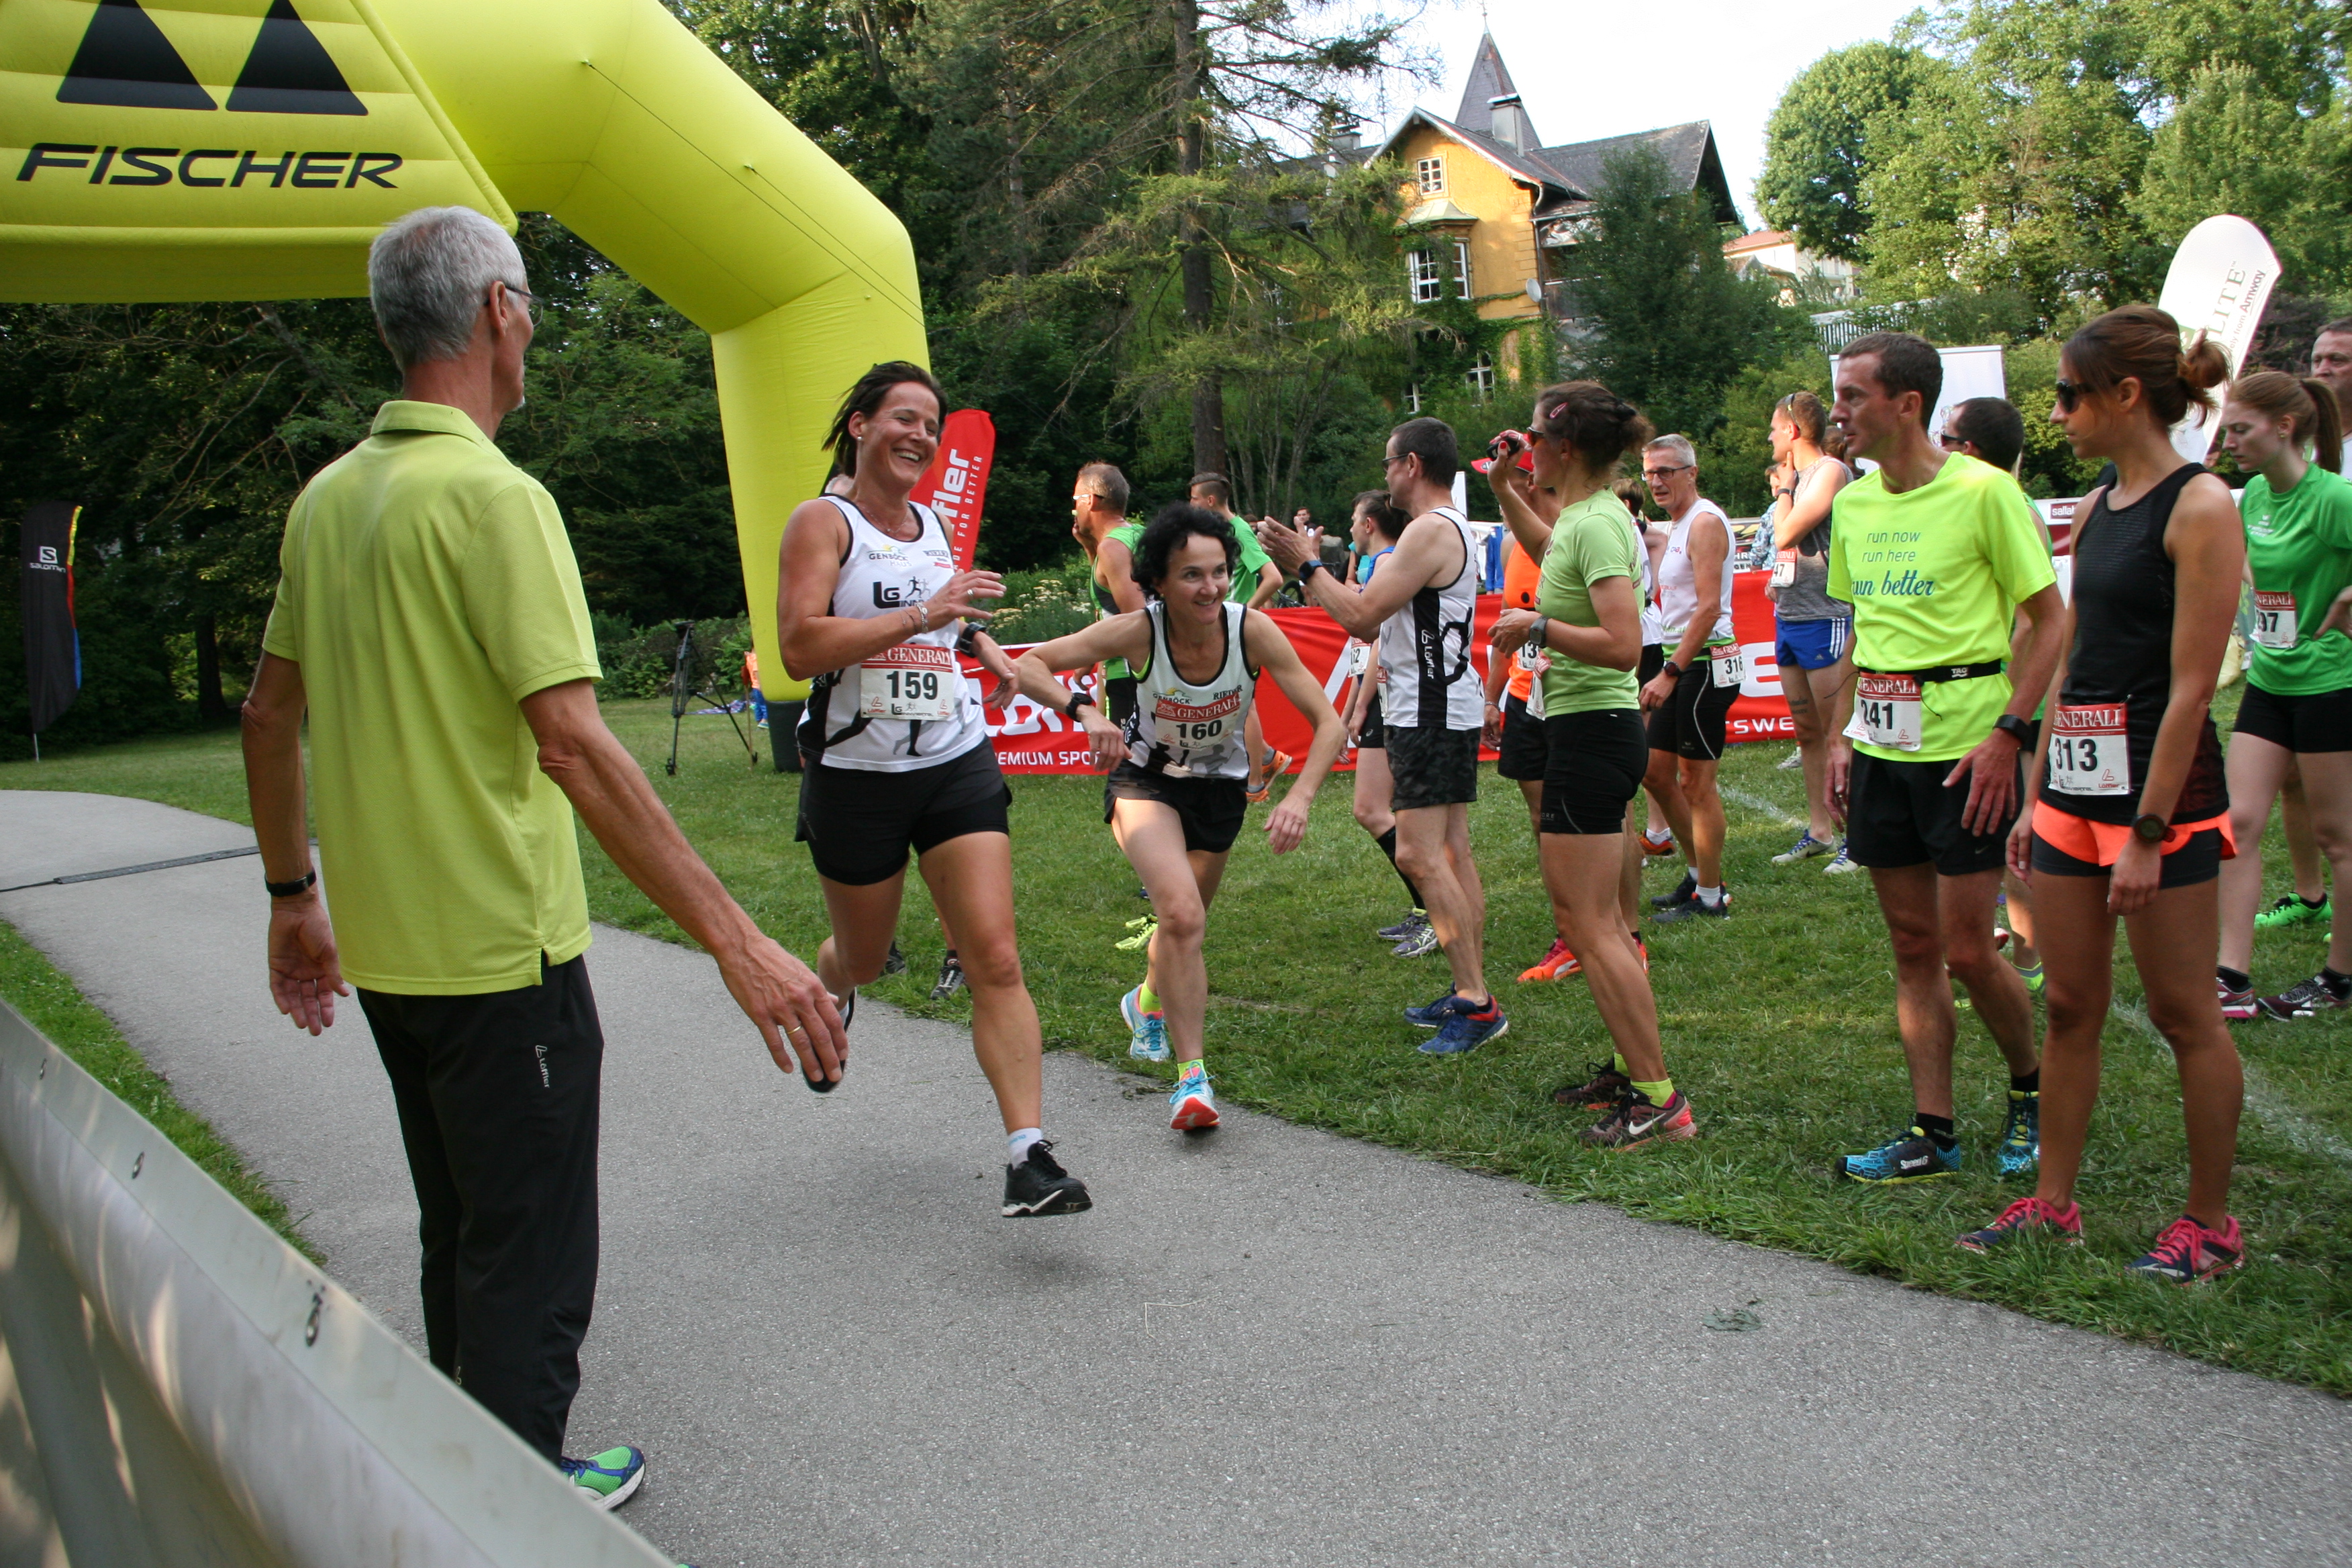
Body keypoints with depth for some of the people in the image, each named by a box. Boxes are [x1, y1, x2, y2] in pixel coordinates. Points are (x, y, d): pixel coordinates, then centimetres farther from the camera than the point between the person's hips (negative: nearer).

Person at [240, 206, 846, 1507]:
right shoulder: (491, 494, -18)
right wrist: (737, 941, -28)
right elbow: (571, 742, -27)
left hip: (384, 949, 9)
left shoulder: (329, 496, 7)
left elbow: (268, 716, 13)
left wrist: (292, 900, 24)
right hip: (499, 954, -9)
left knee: (461, 1236, 23)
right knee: (531, 1256, 6)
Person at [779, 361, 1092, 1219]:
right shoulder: (823, 521, -7)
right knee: (863, 957, 16)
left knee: (996, 960, -10)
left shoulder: (936, 528, 12)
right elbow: (798, 647, -21)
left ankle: (1028, 1155, -12)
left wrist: (981, 643, 13)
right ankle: (829, 999, 55)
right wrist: (923, 614, -25)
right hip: (855, 774, -3)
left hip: (957, 765, 4)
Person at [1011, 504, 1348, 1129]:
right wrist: (1082, 709, -42)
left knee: (1184, 923, 20)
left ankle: (1149, 1001, 54)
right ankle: (1192, 1075, -18)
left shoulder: (1253, 630, -26)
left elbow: (1329, 723, -24)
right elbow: (1029, 666, -24)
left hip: (1221, 788, 3)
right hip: (1146, 779, -3)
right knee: (1181, 914, -27)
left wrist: (1299, 797, -40)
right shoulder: (1139, 631, -27)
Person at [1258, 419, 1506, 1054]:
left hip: (1429, 715, -11)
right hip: (1445, 709, 11)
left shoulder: (1431, 531, -16)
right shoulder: (1450, 529, 18)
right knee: (1452, 854, 12)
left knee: (1419, 855, -12)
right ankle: (1472, 994, 18)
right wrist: (1307, 569, 16)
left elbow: (1360, 613, -19)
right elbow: (1373, 621, 17)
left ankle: (1476, 1004, -11)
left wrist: (1308, 562, -7)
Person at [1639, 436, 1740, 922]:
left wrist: (1671, 672, -23)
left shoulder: (1705, 522, -13)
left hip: (1704, 664, -10)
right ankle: (1698, 872, 25)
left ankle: (1710, 897, 4)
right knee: (1657, 770, 14)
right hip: (1681, 663, 10)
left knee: (1696, 782, -5)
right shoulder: (1678, 525, 18)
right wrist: (1669, 671, 14)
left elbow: (1709, 608, -21)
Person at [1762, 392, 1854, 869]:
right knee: (1807, 732, 12)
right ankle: (1819, 831, 19)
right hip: (1788, 618, 9)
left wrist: (1786, 484, -4)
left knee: (1838, 735, -6)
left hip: (1825, 621, -9)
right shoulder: (1798, 476, 17)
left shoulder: (1829, 470, -9)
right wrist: (1779, 580, 10)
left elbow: (1786, 534, -16)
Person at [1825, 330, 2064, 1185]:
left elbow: (2050, 619, -8)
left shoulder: (1983, 491, -10)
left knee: (1966, 952, -1)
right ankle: (1933, 1131, 19)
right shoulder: (1854, 502, 10)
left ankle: (2032, 1088, 26)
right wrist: (1842, 734, 12)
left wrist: (2009, 733, -16)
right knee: (1913, 946, 10)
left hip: (1964, 747, -6)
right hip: (1881, 746, 7)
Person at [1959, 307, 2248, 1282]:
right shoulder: (2096, 512, 11)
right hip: (2076, 781, 8)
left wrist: (2148, 832, -18)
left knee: (2181, 1013, 3)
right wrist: (2037, 798, 14)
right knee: (2070, 1004, 12)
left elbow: (2190, 686, -17)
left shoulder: (2200, 507, -12)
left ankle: (2211, 1225, 18)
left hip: (2160, 783, -7)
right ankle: (2051, 1203, 22)